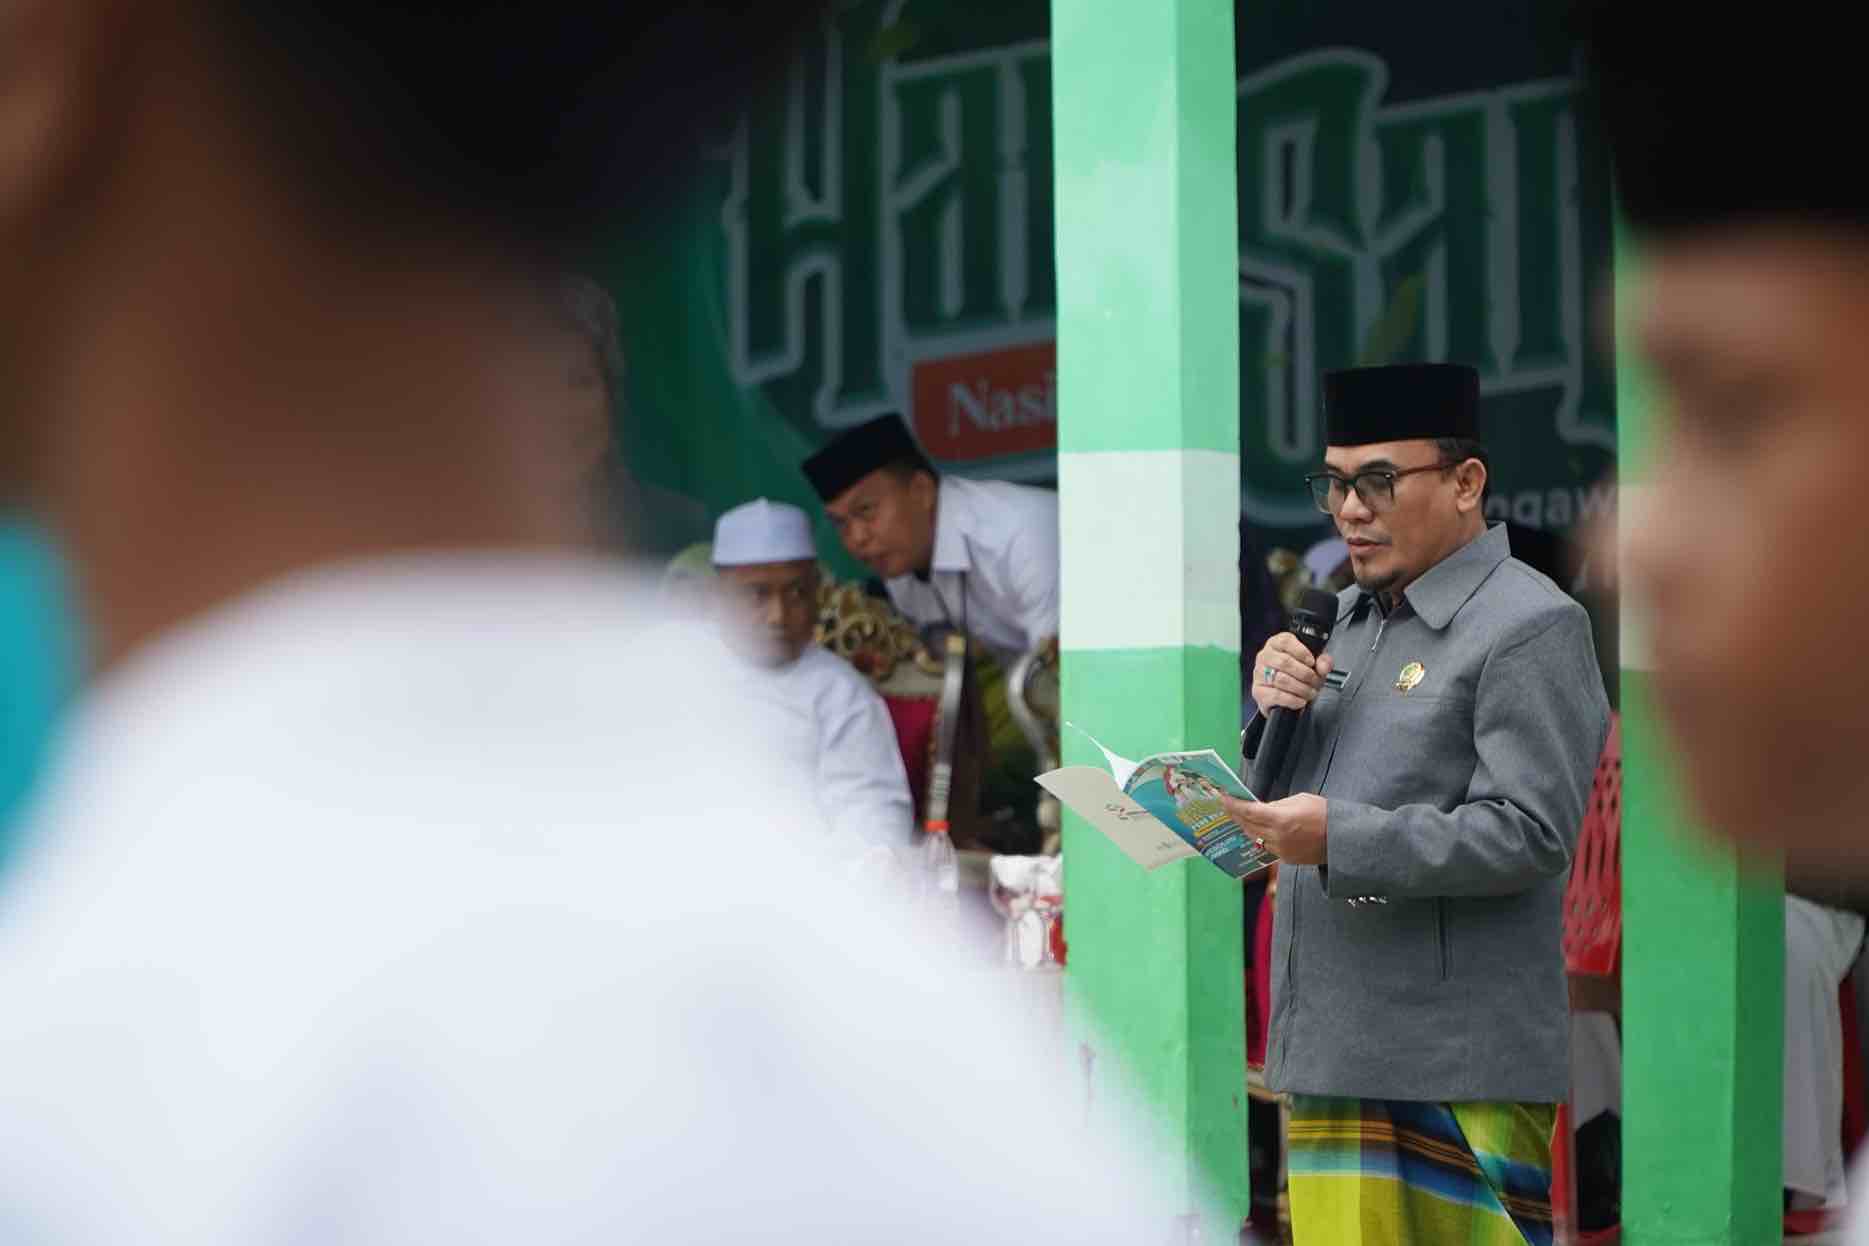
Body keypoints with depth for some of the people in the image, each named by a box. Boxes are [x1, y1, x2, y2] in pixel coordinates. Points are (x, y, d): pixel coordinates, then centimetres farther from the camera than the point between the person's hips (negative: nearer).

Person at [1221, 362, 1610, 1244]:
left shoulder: (1533, 628, -7)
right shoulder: (1349, 617, 18)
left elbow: (1531, 832, -16)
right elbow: (1284, 793, 23)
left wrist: (1342, 839, -24)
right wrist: (1273, 711, 1)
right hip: (1331, 1056, 7)